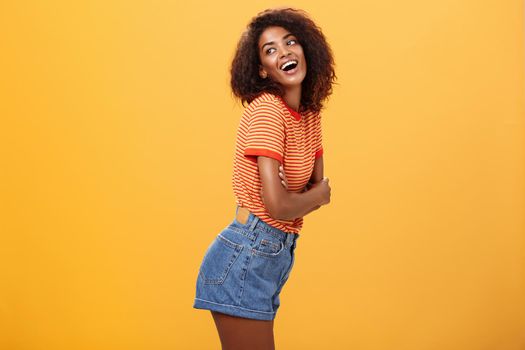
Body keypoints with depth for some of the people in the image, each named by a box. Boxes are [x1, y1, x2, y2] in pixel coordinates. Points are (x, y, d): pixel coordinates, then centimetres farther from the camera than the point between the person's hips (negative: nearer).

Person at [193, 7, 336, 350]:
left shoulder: (310, 113, 9)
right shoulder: (266, 109, -16)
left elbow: (318, 188, 12)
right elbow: (278, 205, -22)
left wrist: (298, 200, -9)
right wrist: (317, 195, -3)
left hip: (275, 256, 9)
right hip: (245, 257, -8)